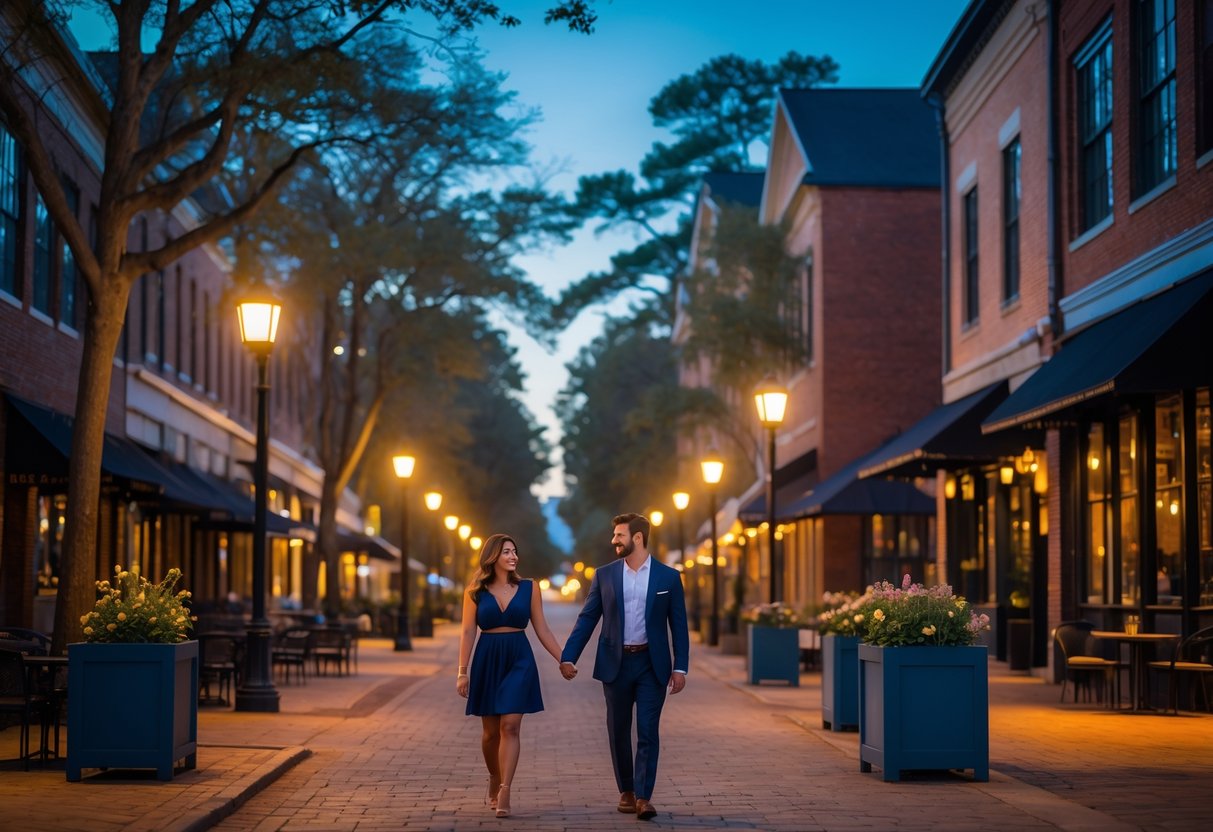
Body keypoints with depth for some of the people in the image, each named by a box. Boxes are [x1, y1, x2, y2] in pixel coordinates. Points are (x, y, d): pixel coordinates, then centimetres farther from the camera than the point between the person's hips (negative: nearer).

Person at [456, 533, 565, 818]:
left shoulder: (528, 588, 4)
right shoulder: (475, 591, 2)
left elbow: (542, 629, 7)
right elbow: (468, 632, 0)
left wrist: (564, 660, 4)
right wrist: (462, 672, -5)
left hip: (519, 659, 0)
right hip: (487, 660, 0)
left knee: (510, 726, -12)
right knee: (491, 730, 8)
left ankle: (504, 793, -15)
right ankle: (494, 780, 32)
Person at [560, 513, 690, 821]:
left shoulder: (668, 577, -1)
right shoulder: (604, 575, 3)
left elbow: (678, 626, 1)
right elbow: (586, 619, 2)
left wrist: (680, 668, -5)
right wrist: (568, 657, -7)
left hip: (652, 665, -2)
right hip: (615, 663, 2)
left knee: (648, 732, -7)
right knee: (618, 732, 9)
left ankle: (643, 797, -6)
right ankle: (626, 792, 22)